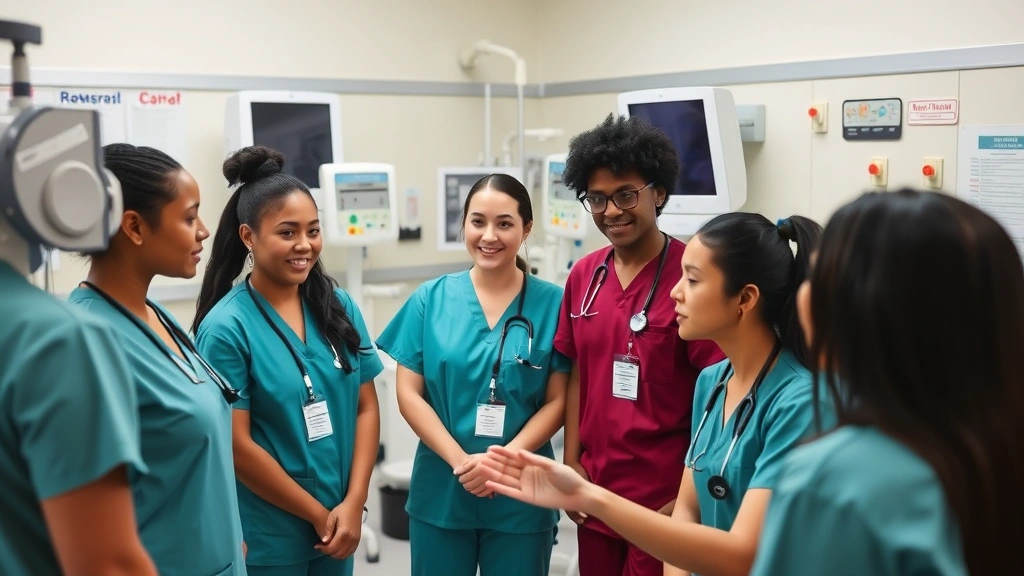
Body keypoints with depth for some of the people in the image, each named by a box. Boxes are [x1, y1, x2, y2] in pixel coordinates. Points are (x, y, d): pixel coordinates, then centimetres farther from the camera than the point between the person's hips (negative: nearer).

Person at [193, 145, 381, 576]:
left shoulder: (339, 308, 1)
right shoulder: (226, 328, -13)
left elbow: (366, 407, 3)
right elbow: (237, 446, -14)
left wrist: (352, 503, -6)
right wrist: (318, 514, -9)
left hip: (338, 526, 5)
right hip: (266, 538, -4)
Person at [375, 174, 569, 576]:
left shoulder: (551, 303, -4)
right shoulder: (430, 299, 0)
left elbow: (558, 401, -4)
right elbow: (409, 394, -3)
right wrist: (460, 461, -14)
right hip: (440, 491, 1)